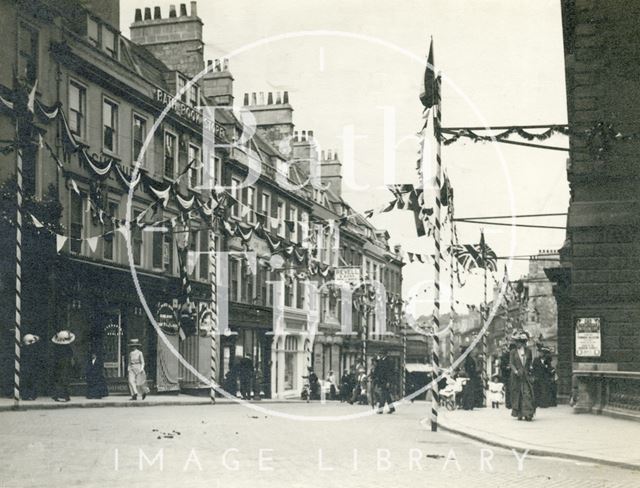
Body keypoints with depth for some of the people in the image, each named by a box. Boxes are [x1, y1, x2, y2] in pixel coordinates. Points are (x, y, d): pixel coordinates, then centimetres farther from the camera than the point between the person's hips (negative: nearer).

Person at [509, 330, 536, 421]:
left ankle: (528, 414, -14)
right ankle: (519, 414, 5)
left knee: (527, 393, -10)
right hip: (516, 376, -1)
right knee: (517, 394, 0)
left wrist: (528, 369, 6)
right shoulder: (513, 352, 4)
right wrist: (516, 371, -18)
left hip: (526, 375, 1)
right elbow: (511, 363, -2)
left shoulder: (528, 351, 9)